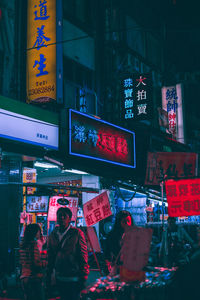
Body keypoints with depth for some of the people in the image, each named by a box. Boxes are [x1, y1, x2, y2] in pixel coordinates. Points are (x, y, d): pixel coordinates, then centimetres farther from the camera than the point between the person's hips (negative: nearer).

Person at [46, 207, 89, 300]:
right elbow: (50, 256, 12)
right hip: (59, 278, 5)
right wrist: (48, 276, 10)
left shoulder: (77, 233, -7)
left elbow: (83, 256, -8)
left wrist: (83, 277, -10)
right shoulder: (53, 234, 7)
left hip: (74, 279, -4)